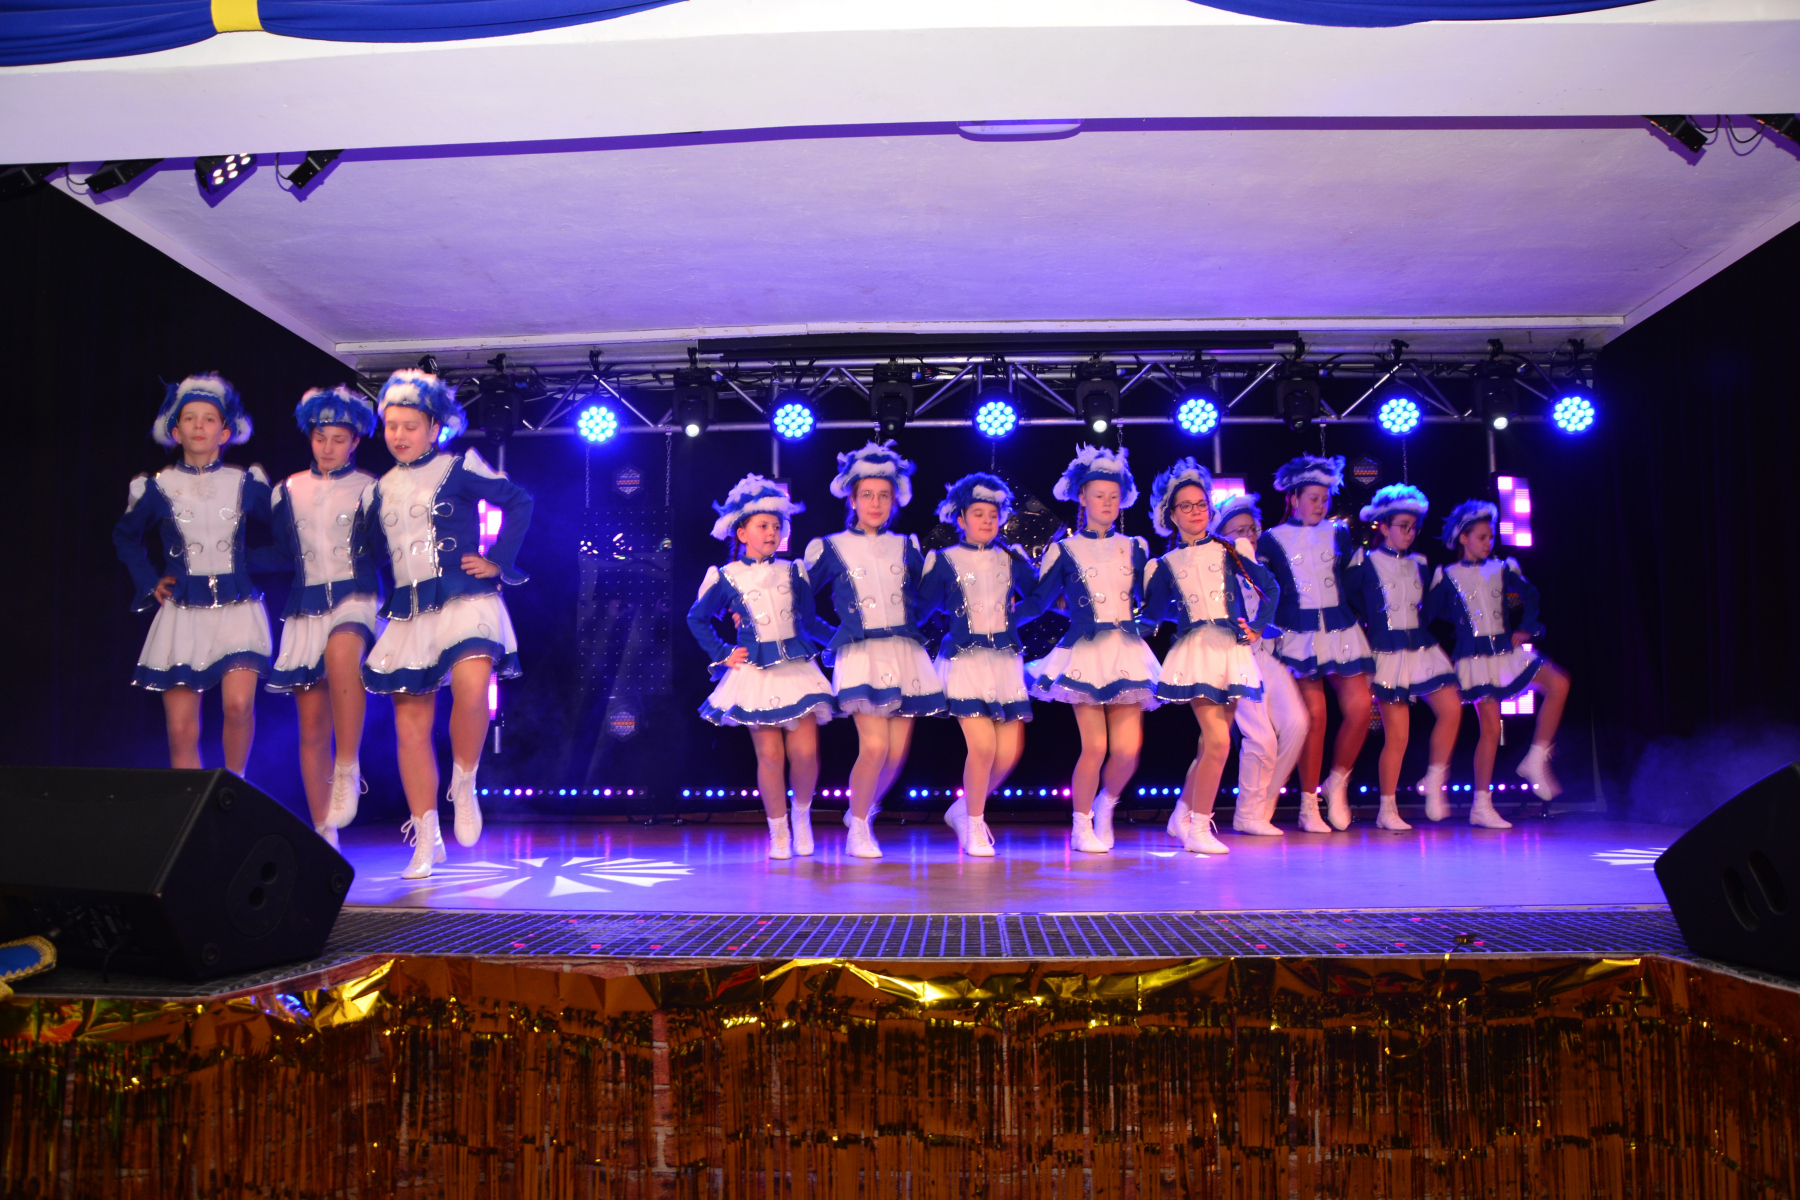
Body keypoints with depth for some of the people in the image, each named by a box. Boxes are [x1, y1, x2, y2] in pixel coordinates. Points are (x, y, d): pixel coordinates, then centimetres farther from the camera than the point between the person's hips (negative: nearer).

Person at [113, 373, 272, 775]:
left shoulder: (246, 484, 4)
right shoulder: (158, 488, 4)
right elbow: (125, 537, 22)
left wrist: (255, 565, 5)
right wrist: (149, 581, 12)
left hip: (237, 608, -1)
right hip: (182, 614, 1)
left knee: (238, 703, -22)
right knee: (181, 729, -1)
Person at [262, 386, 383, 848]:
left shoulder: (368, 490, 5)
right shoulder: (287, 491, 14)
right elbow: (278, 554, 19)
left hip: (356, 600, -3)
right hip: (305, 610, 4)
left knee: (342, 651, -39)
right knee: (311, 726, 1)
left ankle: (348, 772, -29)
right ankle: (324, 834, 8)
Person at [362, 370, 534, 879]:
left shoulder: (459, 468, 2)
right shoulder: (384, 488, 17)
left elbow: (519, 501, -3)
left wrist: (498, 559, -6)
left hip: (463, 600, -5)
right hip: (407, 613, 5)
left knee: (471, 685, -32)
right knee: (410, 721, 2)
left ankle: (464, 785, -6)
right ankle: (425, 837, 10)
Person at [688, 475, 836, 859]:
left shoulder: (792, 572, 7)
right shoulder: (727, 578, 2)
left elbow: (810, 619, 14)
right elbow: (697, 618, 15)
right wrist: (722, 654, 6)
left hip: (796, 669, 1)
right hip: (755, 672, -1)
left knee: (805, 751, -7)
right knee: (769, 755, -1)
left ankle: (801, 814, 20)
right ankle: (778, 830, 15)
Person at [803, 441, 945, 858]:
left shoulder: (907, 547, 14)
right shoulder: (830, 549, 5)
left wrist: (913, 628, 12)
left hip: (905, 654, 4)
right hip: (860, 655, -4)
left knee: (897, 751, 1)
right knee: (874, 746, -15)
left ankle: (862, 811, 27)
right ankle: (858, 829, 5)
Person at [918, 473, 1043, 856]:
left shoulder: (1011, 560, 12)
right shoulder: (944, 561, 3)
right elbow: (919, 609, 7)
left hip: (1006, 660, 4)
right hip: (964, 659, -4)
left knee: (1009, 752, -2)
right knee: (982, 744, -15)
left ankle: (963, 808, 23)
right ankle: (974, 826, 6)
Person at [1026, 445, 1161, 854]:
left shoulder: (1135, 548, 14)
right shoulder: (1064, 550, 6)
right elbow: (1038, 601, 5)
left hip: (1127, 652, 3)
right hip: (1086, 653, -3)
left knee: (1128, 750, -6)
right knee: (1095, 747, -8)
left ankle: (1105, 804, 26)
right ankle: (1081, 826, 13)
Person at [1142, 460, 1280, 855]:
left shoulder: (1229, 550, 10)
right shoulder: (1165, 565, 9)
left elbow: (1271, 589, 12)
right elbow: (1150, 616, 6)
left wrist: (1256, 628, 7)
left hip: (1232, 650, 2)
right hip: (1195, 651, -2)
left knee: (1213, 744, 5)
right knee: (1218, 741, -15)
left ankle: (1184, 813, 24)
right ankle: (1198, 829, -2)